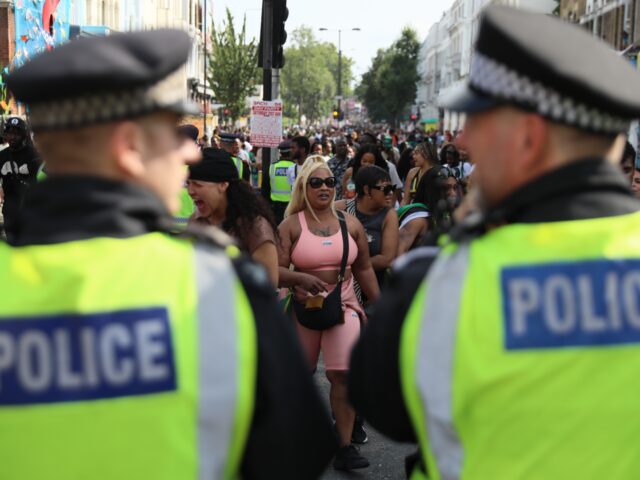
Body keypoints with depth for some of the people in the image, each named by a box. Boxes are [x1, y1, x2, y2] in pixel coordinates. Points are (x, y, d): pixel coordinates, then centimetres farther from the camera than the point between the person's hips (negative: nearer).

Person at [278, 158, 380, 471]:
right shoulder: (291, 225, -3)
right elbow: (276, 271, -9)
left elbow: (364, 269, 11)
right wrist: (301, 278, -27)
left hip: (344, 305, 1)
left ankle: (345, 447, -7)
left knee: (344, 373, -13)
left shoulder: (350, 224, 5)